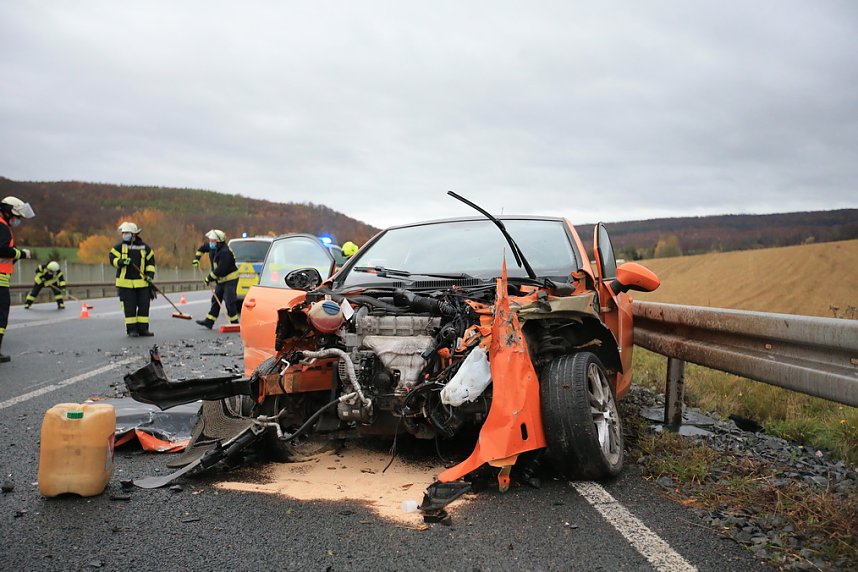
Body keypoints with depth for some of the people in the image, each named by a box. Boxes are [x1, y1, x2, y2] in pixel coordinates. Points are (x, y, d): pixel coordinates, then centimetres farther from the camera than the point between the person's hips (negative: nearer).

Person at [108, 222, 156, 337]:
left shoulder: (145, 247, 6)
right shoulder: (119, 247, 3)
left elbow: (150, 262, 11)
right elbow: (112, 258, -2)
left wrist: (150, 275, 1)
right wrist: (122, 261, -22)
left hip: (142, 282, 1)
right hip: (125, 282, -1)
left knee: (144, 305, 2)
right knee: (129, 307, 1)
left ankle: (143, 328, 10)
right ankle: (131, 329, 9)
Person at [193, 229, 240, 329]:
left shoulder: (225, 252, -26)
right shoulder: (213, 247, 3)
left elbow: (220, 269, -28)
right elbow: (202, 248, 25)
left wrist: (210, 277, -19)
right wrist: (196, 258, 15)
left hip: (230, 279, -10)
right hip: (221, 280, 10)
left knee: (229, 301, -12)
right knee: (215, 299, 12)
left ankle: (234, 323, -5)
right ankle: (209, 321, 18)